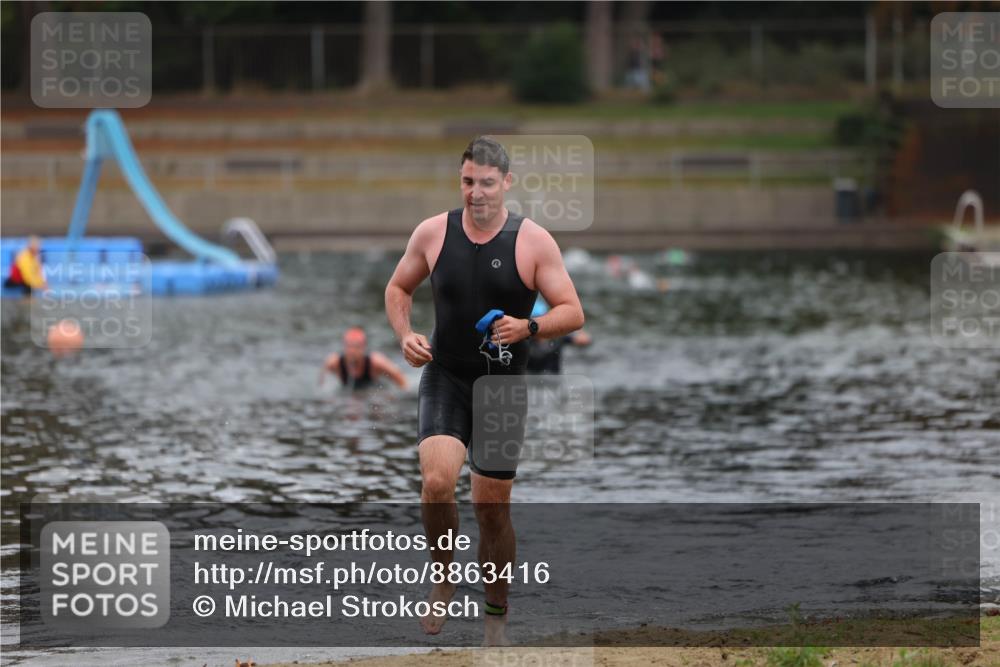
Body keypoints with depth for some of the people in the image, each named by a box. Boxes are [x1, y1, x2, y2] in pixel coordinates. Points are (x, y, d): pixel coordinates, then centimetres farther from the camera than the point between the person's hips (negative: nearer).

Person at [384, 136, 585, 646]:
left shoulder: (533, 241, -7)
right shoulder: (433, 232, -1)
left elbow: (572, 313, -6)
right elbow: (398, 287, 15)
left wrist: (529, 327, -25)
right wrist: (404, 335, -3)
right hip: (444, 379, 1)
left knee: (492, 507, 6)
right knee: (437, 480, -24)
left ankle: (496, 614, 23)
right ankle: (443, 579, 1)